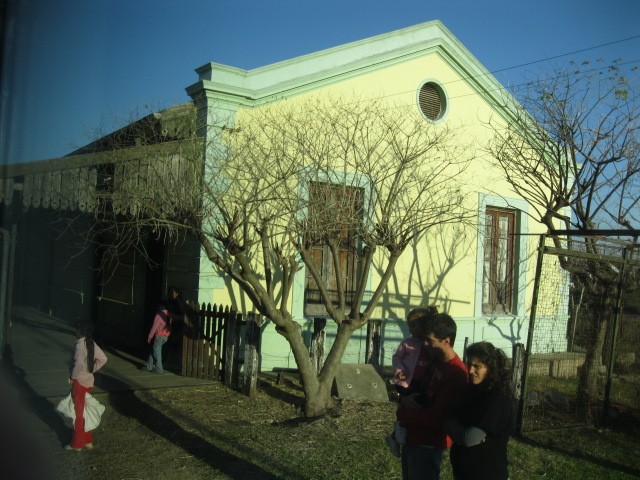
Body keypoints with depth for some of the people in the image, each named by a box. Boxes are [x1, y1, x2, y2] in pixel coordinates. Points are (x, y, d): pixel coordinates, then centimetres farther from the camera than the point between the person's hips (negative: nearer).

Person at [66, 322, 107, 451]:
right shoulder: (91, 343, 4)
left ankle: (76, 444, 14)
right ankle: (88, 441, 27)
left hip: (79, 382, -8)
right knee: (85, 412, 19)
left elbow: (79, 363, -31)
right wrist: (92, 369, 8)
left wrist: (72, 376, -17)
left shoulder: (79, 344, -20)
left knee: (78, 413, 4)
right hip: (89, 381, 8)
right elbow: (103, 359, 7)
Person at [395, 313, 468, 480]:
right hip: (411, 436, 8)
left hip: (428, 444, -8)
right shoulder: (434, 360, 3)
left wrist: (401, 414, -16)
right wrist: (406, 399, -9)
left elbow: (436, 416, -27)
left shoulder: (456, 374, -25)